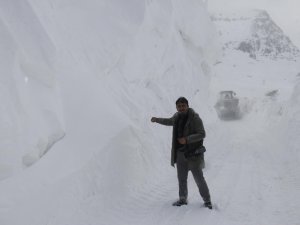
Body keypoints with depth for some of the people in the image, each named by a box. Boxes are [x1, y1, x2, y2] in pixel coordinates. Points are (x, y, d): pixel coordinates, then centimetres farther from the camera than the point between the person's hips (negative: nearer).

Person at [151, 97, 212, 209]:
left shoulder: (195, 118, -14)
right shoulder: (177, 116, 8)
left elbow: (202, 134, -17)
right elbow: (170, 121, 32)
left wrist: (187, 139, -25)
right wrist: (157, 120, 33)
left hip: (192, 153, -7)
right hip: (180, 153, 7)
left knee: (199, 178, -3)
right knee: (181, 178, 14)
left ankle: (207, 201, 10)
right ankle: (183, 199, 28)